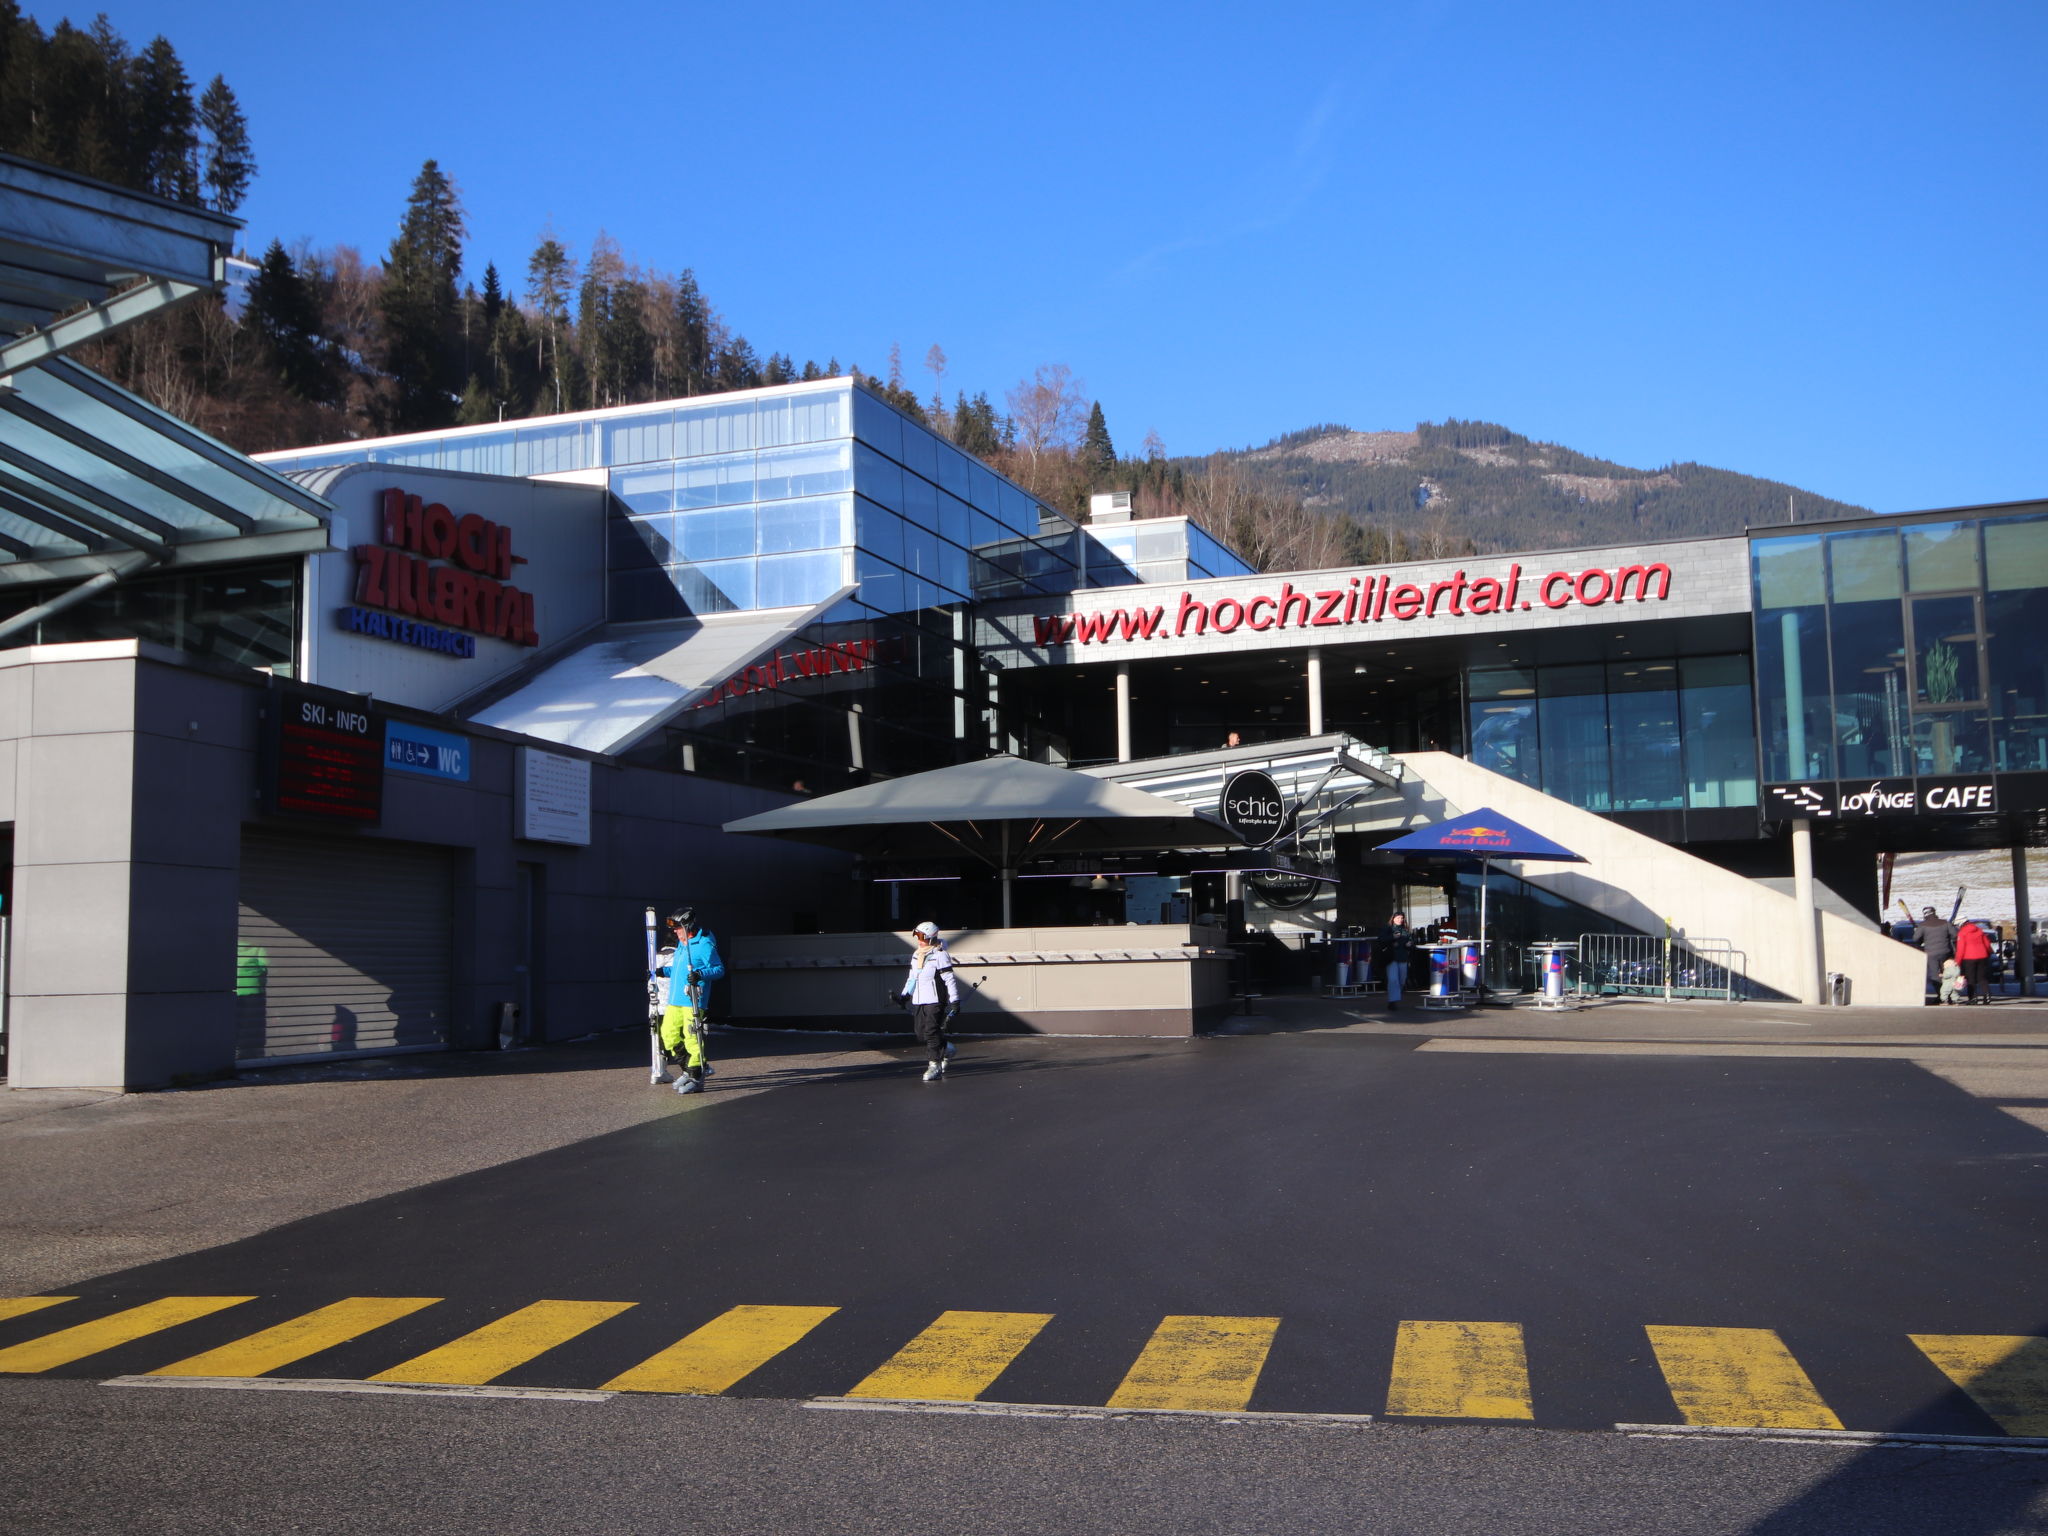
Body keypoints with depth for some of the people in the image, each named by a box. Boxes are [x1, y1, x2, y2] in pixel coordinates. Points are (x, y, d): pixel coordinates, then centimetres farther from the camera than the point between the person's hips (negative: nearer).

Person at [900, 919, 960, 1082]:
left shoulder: (940, 955, -9)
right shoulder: (916, 955, 14)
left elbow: (949, 979, -10)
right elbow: (911, 977, 25)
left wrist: (955, 1001, -12)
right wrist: (905, 995, 18)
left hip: (935, 1001, -8)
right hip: (918, 1002, 8)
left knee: (931, 1033, -12)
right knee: (920, 1033, 9)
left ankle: (934, 1066, -8)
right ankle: (946, 1049, 32)